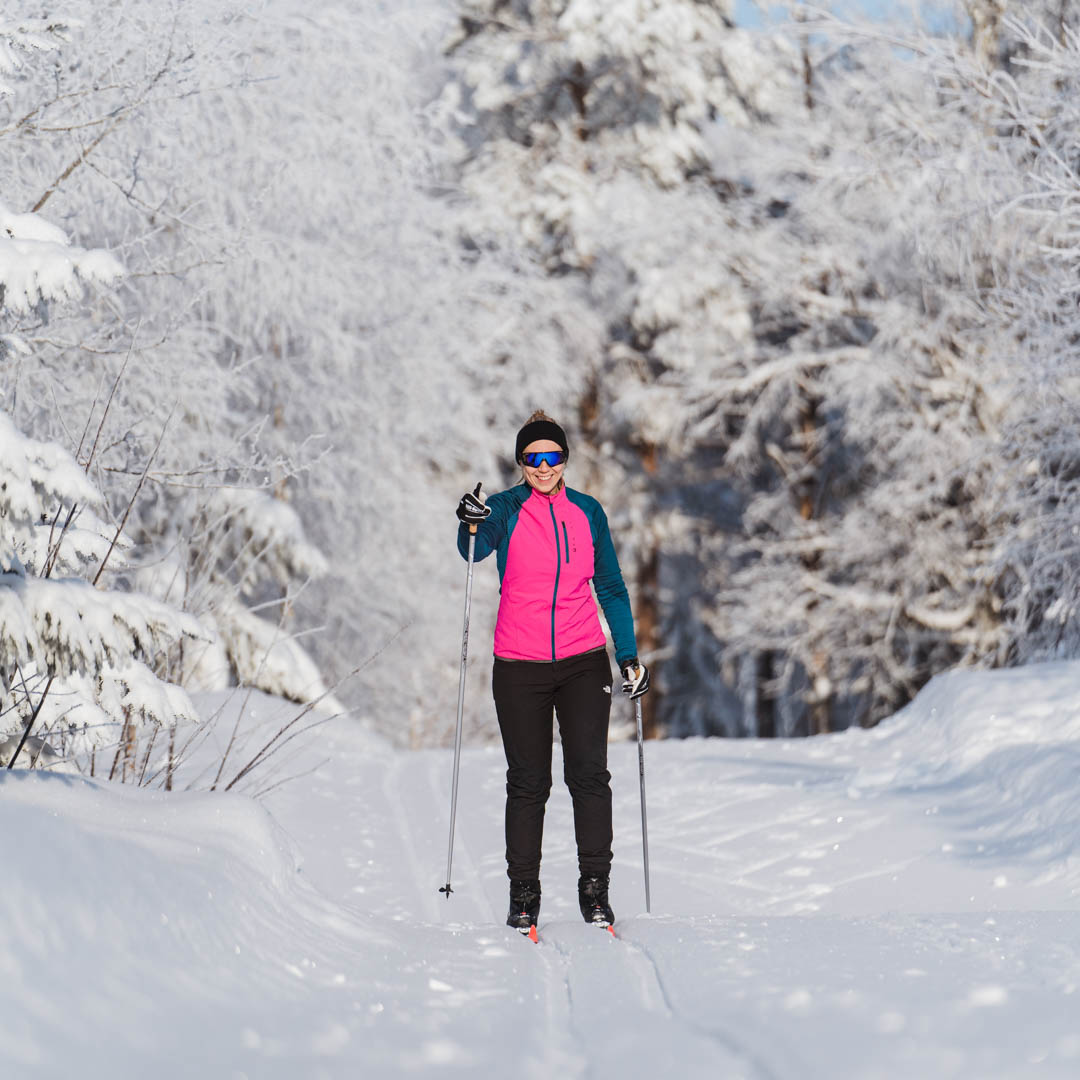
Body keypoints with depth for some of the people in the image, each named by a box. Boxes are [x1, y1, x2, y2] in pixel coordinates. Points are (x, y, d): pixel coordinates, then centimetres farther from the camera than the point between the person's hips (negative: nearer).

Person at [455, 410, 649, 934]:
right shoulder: (506, 509, 0)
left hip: (583, 660, 1)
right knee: (528, 781, 2)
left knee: (589, 773, -7)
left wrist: (629, 655, 9)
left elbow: (610, 586, 14)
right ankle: (523, 893, 10)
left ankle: (595, 887, 1)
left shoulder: (587, 512, 7)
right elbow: (475, 551, -21)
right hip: (519, 665, -1)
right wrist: (472, 525, -43)